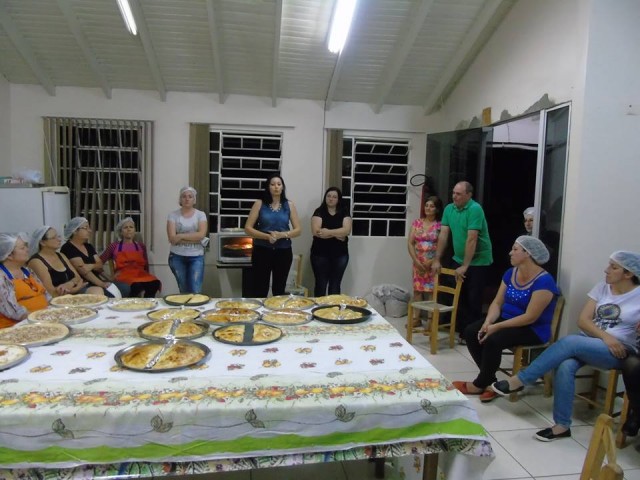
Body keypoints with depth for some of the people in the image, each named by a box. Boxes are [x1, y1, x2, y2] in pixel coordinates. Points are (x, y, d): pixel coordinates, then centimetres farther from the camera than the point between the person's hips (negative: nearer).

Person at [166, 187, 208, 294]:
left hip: (196, 257, -1)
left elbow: (201, 234, -12)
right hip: (177, 257, 1)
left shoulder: (201, 214, 2)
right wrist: (195, 239, -14)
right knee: (184, 290, 10)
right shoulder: (173, 215, 0)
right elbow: (172, 238, -11)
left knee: (195, 291, -7)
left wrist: (181, 236, -13)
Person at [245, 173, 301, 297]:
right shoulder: (259, 204, 0)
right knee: (260, 290, -1)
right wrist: (267, 236, -18)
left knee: (279, 289, 11)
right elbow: (248, 228, -3)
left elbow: (298, 230, 4)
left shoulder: (289, 205, 5)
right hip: (262, 251, -2)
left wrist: (282, 234, -15)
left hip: (283, 251, 2)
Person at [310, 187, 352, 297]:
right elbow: (316, 231, -15)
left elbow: (346, 230, -11)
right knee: (321, 284, 4)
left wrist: (328, 232, -19)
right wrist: (337, 234, -13)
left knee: (335, 285, 8)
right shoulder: (319, 211, -2)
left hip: (340, 254, 2)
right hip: (320, 253, -2)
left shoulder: (344, 213, 4)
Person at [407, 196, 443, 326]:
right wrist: (416, 260, -7)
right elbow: (410, 243, 3)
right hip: (418, 263, 4)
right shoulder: (417, 222, 6)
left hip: (432, 263, -4)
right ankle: (417, 318, 16)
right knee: (417, 289, 7)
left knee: (431, 291, -2)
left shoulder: (440, 225, -4)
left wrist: (432, 261, -14)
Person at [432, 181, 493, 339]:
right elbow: (443, 235, 2)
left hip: (478, 261, -6)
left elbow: (472, 239, -23)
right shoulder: (449, 209, 1)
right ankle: (461, 328, 21)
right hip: (459, 259, 6)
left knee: (473, 298, -1)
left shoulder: (475, 209, -19)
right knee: (459, 295, 9)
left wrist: (465, 266, -24)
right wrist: (437, 260, -1)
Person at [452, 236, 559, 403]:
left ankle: (480, 384, -7)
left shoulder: (543, 281, -20)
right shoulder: (511, 273, 4)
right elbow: (497, 302, 3)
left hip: (533, 330, -8)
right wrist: (488, 322, -17)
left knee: (493, 340, -31)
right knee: (471, 332, -12)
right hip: (508, 320, 8)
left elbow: (530, 317, -25)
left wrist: (496, 327, -26)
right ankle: (490, 382, -5)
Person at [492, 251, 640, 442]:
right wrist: (605, 336, -14)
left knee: (569, 342, -33)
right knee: (565, 367, -30)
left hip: (618, 351, -4)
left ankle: (519, 380, -28)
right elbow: (583, 320, 3)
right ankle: (562, 425, -20)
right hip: (588, 342, 4)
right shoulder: (602, 287, 11)